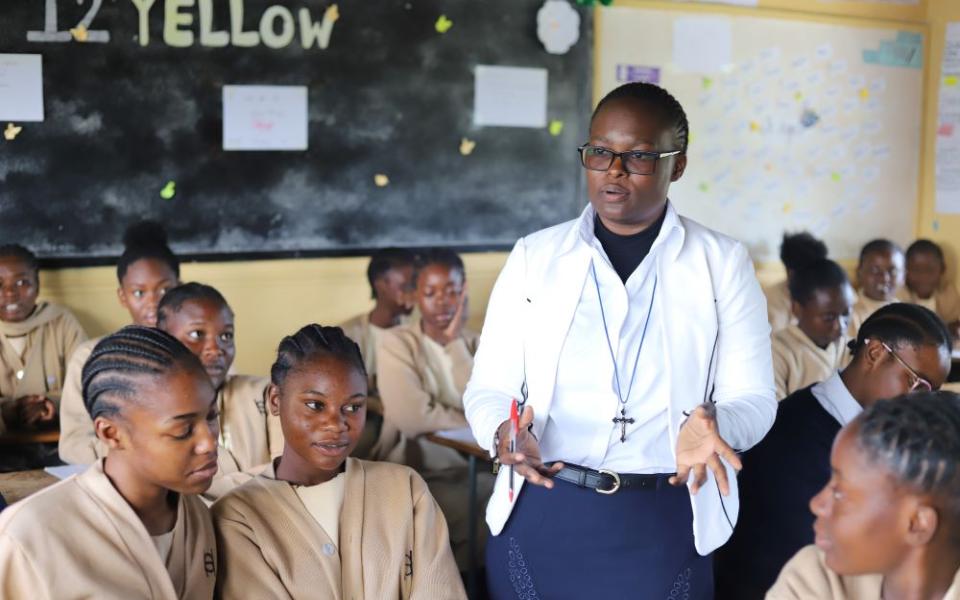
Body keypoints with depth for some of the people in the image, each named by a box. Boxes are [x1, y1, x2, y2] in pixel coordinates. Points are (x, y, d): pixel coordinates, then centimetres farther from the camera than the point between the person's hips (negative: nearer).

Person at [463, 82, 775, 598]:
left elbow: (753, 399, -3)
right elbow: (488, 388, 2)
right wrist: (504, 432, -20)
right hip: (540, 518, 1)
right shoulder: (534, 257, 4)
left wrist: (710, 428, -25)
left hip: (666, 526, 0)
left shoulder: (722, 264, 1)